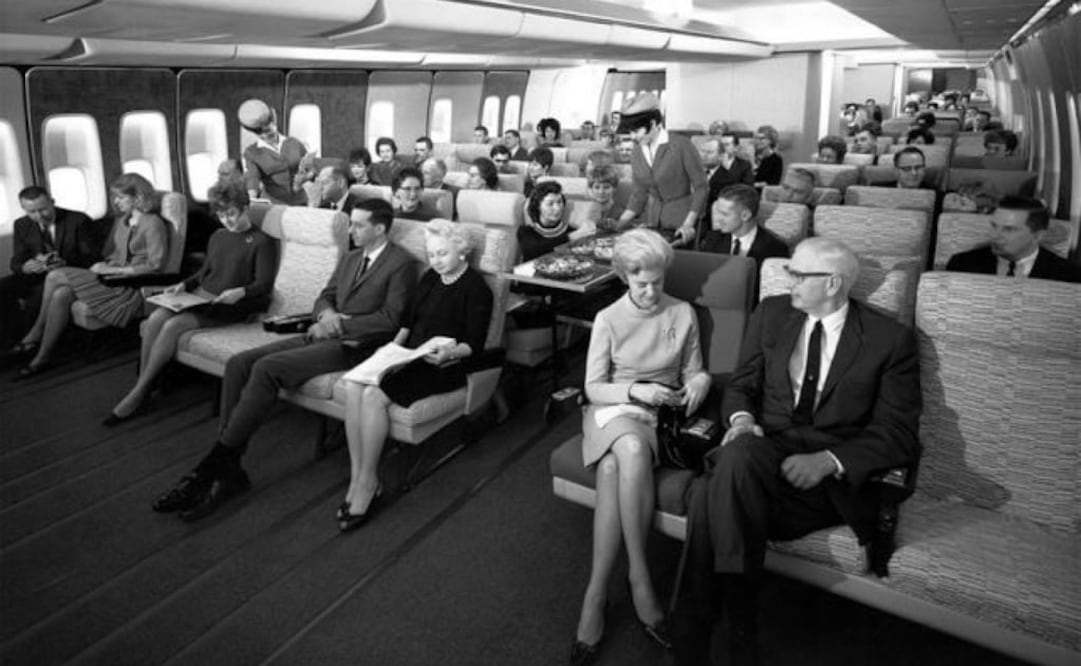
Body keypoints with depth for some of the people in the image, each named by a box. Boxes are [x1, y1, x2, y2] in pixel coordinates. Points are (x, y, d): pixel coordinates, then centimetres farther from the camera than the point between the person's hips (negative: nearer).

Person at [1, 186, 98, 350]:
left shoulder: (78, 221, -7)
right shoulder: (21, 225, 7)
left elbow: (92, 257, -8)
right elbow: (16, 262, 5)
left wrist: (65, 263, -30)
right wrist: (27, 267, -22)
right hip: (36, 276, 5)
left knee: (41, 292, -34)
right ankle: (16, 337, -13)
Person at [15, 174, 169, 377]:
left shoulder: (153, 224, -10)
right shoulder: (121, 220, 17)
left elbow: (155, 266, -16)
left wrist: (112, 269, -16)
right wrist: (103, 266, 0)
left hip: (133, 288, -8)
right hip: (112, 278, 8)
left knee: (55, 276, -16)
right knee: (61, 294, -18)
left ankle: (37, 332, 1)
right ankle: (43, 356, -11)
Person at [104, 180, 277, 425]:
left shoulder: (261, 242, -3)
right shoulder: (218, 237, 20)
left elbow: (264, 285, -10)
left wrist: (240, 292, -28)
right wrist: (184, 284, 11)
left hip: (229, 306, -7)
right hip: (200, 296, 7)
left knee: (173, 326, -26)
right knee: (155, 319, -19)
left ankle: (138, 393, -15)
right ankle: (140, 391, -15)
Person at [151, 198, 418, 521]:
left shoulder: (401, 263, -4)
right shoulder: (349, 259, 22)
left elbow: (390, 319, -13)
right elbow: (324, 298, 21)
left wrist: (340, 323, -14)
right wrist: (326, 315, -3)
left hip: (353, 346, -8)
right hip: (322, 335, 8)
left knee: (267, 368, -27)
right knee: (239, 363, -10)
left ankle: (213, 465, -18)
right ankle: (229, 469, -12)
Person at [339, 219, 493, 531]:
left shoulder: (476, 288, -2)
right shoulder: (429, 278, 20)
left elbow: (474, 344, -7)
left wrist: (450, 353, -26)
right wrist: (394, 346, 3)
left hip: (443, 366, -7)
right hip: (410, 356, 7)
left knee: (373, 395, -29)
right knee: (353, 386, -22)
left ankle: (368, 482, -15)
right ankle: (356, 476, -17)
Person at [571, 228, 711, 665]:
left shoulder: (683, 314, 6)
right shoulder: (608, 319, 1)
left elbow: (694, 371, 15)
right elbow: (593, 388, 0)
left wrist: (700, 380, -9)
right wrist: (635, 390, -17)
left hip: (660, 414, 1)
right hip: (613, 409, -1)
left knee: (612, 470, -33)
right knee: (632, 450, -38)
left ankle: (596, 595, -26)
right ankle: (639, 578, -29)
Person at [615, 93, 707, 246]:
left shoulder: (682, 145, -11)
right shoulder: (636, 155, 5)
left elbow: (701, 187, -9)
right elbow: (638, 196, 11)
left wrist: (688, 224, -19)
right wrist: (618, 223, -2)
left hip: (682, 223, -4)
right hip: (653, 224, 4)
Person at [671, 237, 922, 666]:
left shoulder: (891, 339, 2)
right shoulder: (771, 314, 13)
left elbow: (899, 434, -1)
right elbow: (740, 385, 16)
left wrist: (828, 461, -18)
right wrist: (741, 418, -8)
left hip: (832, 477, -3)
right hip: (763, 450, 4)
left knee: (714, 495, -35)